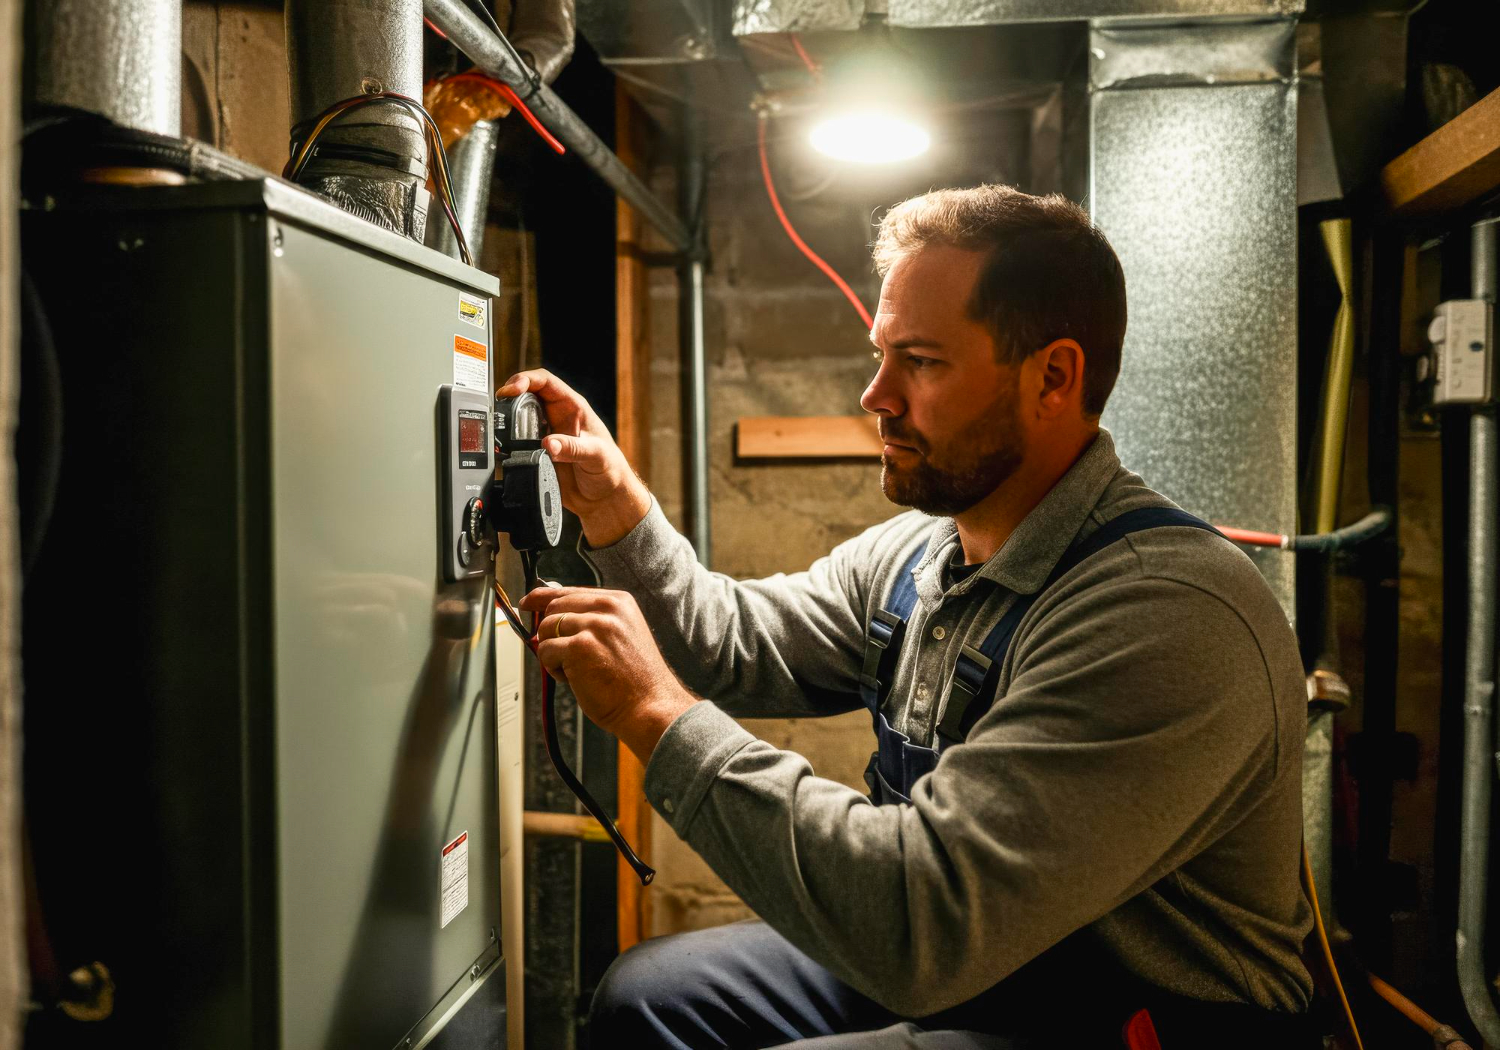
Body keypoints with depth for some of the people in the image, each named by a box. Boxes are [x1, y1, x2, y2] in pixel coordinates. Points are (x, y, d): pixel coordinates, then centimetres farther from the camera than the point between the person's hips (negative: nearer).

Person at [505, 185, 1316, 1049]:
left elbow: (925, 923, -35)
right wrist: (616, 507, -3)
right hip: (936, 967, 8)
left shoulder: (1172, 616, -30)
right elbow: (742, 646, 13)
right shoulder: (914, 550, 0)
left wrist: (658, 713, -29)